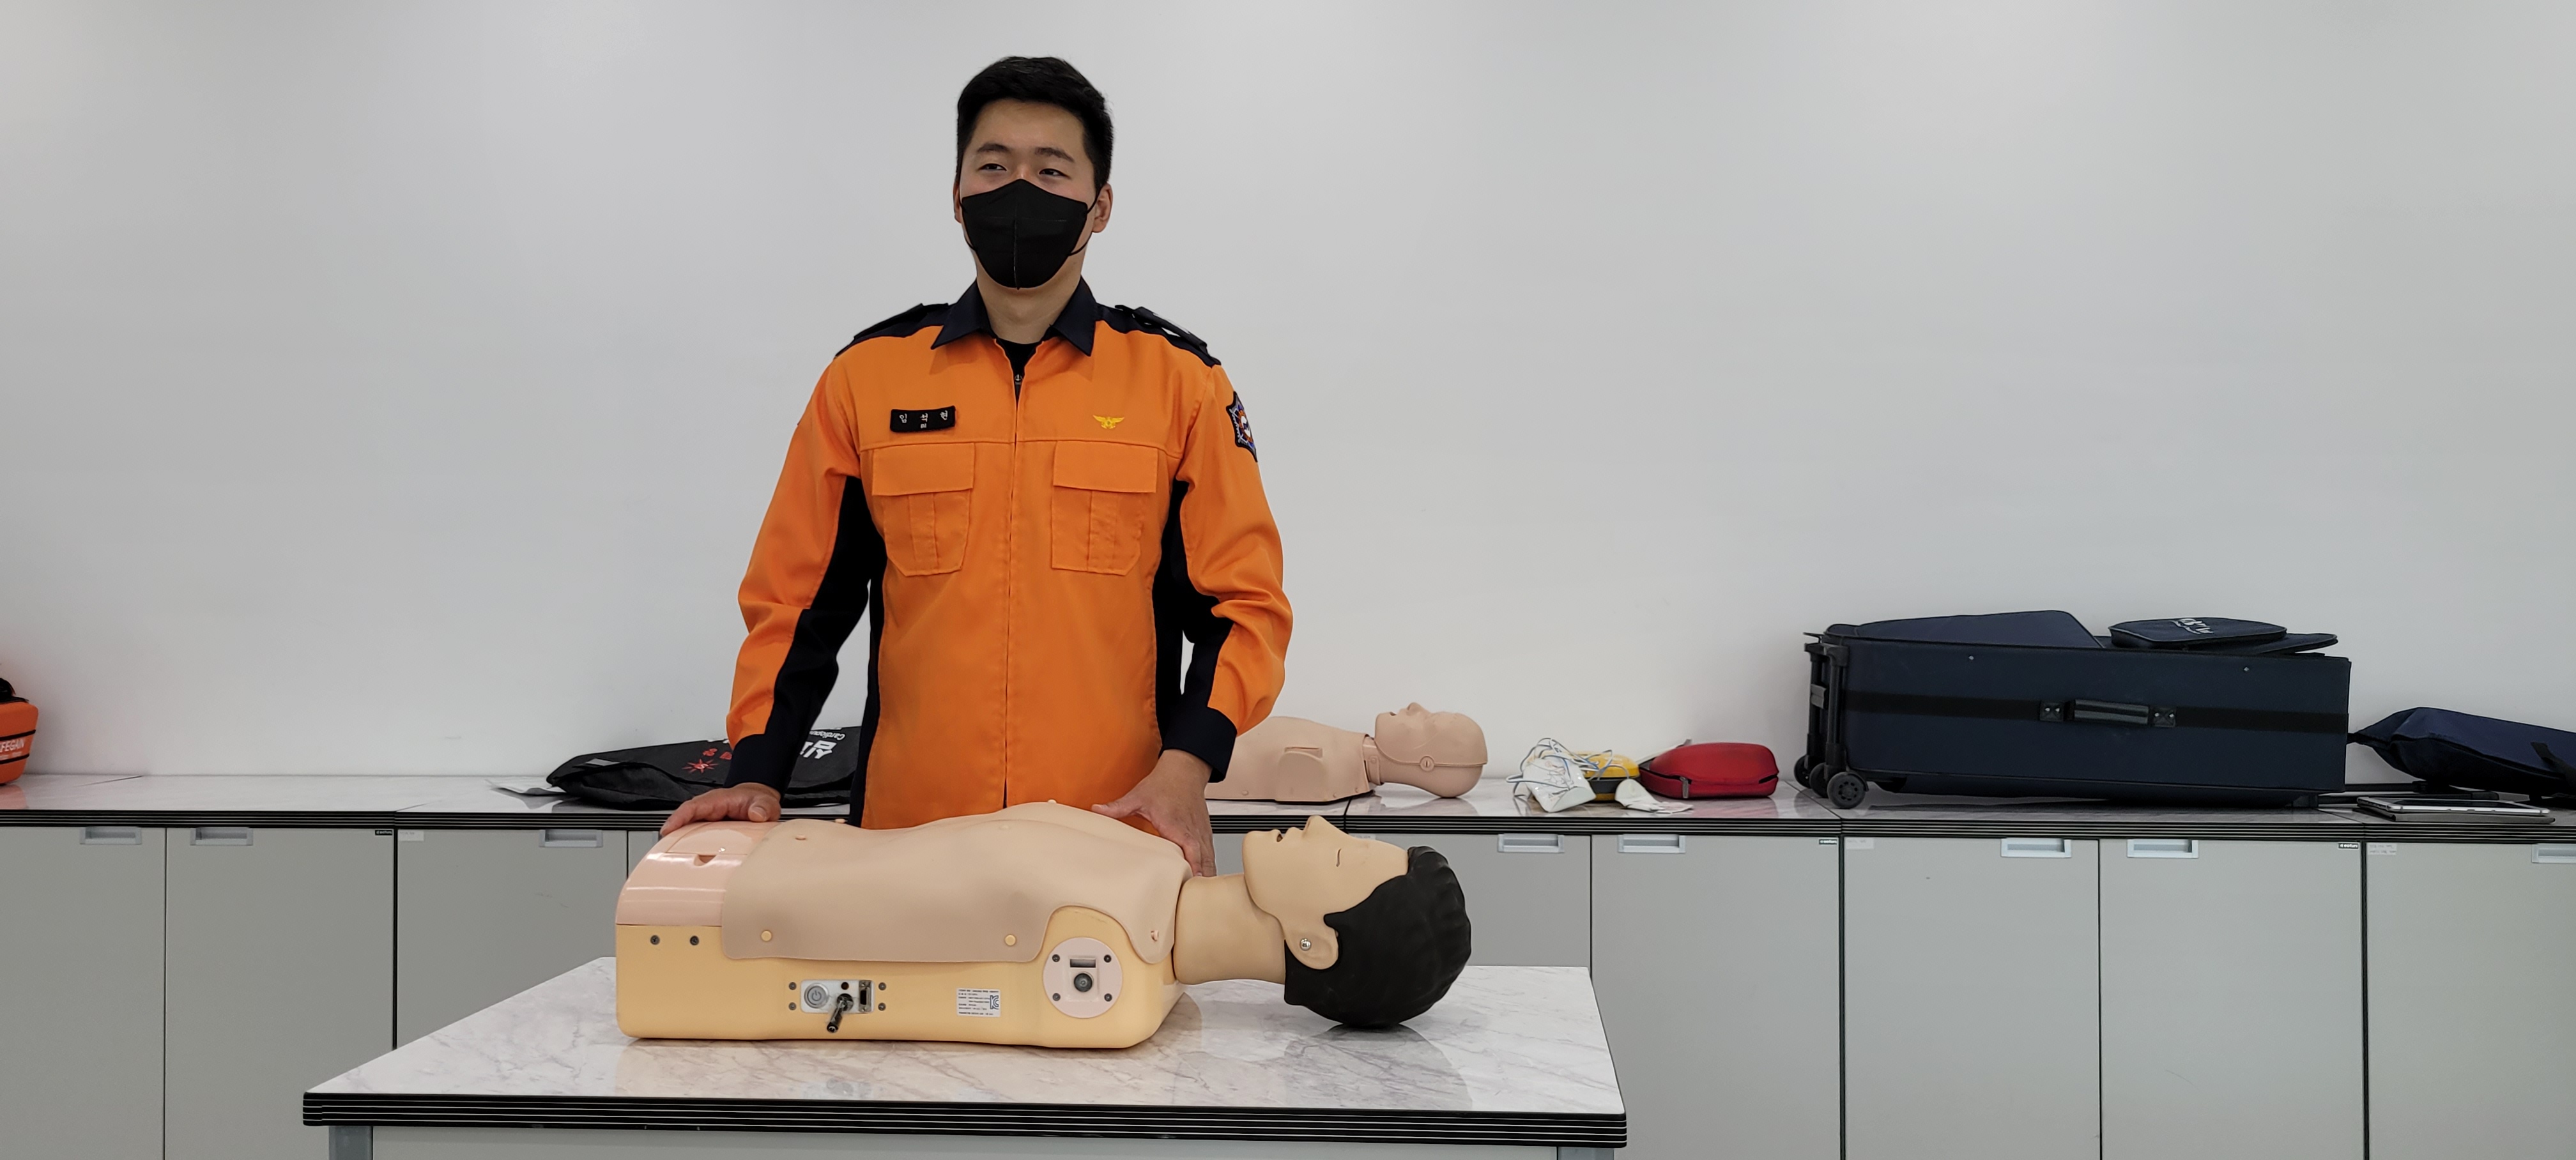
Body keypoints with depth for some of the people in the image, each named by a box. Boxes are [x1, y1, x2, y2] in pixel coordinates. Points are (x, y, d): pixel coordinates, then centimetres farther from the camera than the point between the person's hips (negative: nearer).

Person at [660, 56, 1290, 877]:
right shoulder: (867, 377, 6)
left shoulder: (1178, 379, 2)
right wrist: (756, 775, -1)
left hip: (1118, 838, -1)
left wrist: (1186, 765, -13)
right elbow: (799, 599, 10)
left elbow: (1241, 600, 1)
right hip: (909, 833, 1)